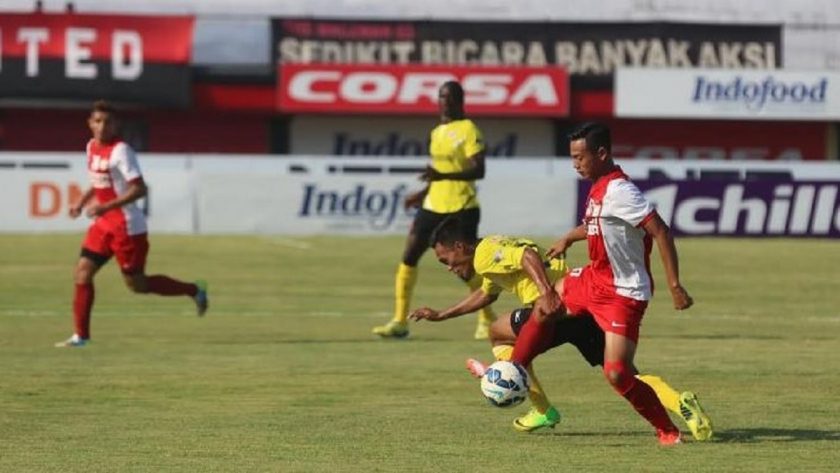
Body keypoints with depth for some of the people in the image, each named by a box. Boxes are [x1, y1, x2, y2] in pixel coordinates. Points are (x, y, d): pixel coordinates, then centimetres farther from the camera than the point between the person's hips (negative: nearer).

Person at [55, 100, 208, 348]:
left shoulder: (120, 151, -18)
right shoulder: (92, 146, 7)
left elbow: (139, 189, -23)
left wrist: (106, 206, -29)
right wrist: (82, 202, 10)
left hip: (127, 226, -8)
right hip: (103, 224, 8)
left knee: (137, 284, 2)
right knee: (82, 272, -2)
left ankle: (194, 290, 20)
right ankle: (81, 335, 4)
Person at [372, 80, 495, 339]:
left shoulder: (468, 130, -9)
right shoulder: (437, 133, 15)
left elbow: (478, 170, -19)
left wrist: (443, 175, -30)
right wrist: (424, 192, 28)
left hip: (462, 208, -7)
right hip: (433, 206, 7)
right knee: (409, 257, -3)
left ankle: (487, 321, 16)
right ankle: (400, 321, -1)